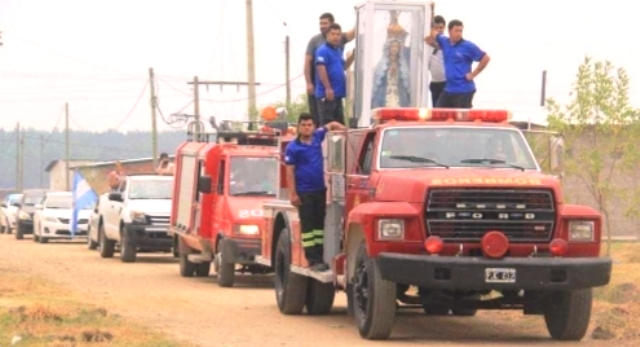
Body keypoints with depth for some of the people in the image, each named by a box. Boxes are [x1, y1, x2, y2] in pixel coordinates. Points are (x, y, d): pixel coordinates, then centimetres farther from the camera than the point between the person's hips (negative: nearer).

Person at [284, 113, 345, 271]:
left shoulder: (317, 137, 6)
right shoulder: (293, 147, -7)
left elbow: (332, 125, 21)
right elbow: (290, 171, -8)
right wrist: (293, 194, -13)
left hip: (320, 190, 5)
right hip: (304, 192, -5)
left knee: (320, 224, 7)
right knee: (308, 226, -5)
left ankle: (320, 257, 11)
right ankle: (313, 260, -7)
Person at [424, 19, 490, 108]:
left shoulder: (468, 46, -10)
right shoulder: (444, 42, 7)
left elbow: (485, 58, -7)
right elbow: (434, 34, 30)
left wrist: (473, 74, -7)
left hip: (464, 91, -6)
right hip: (448, 90, 6)